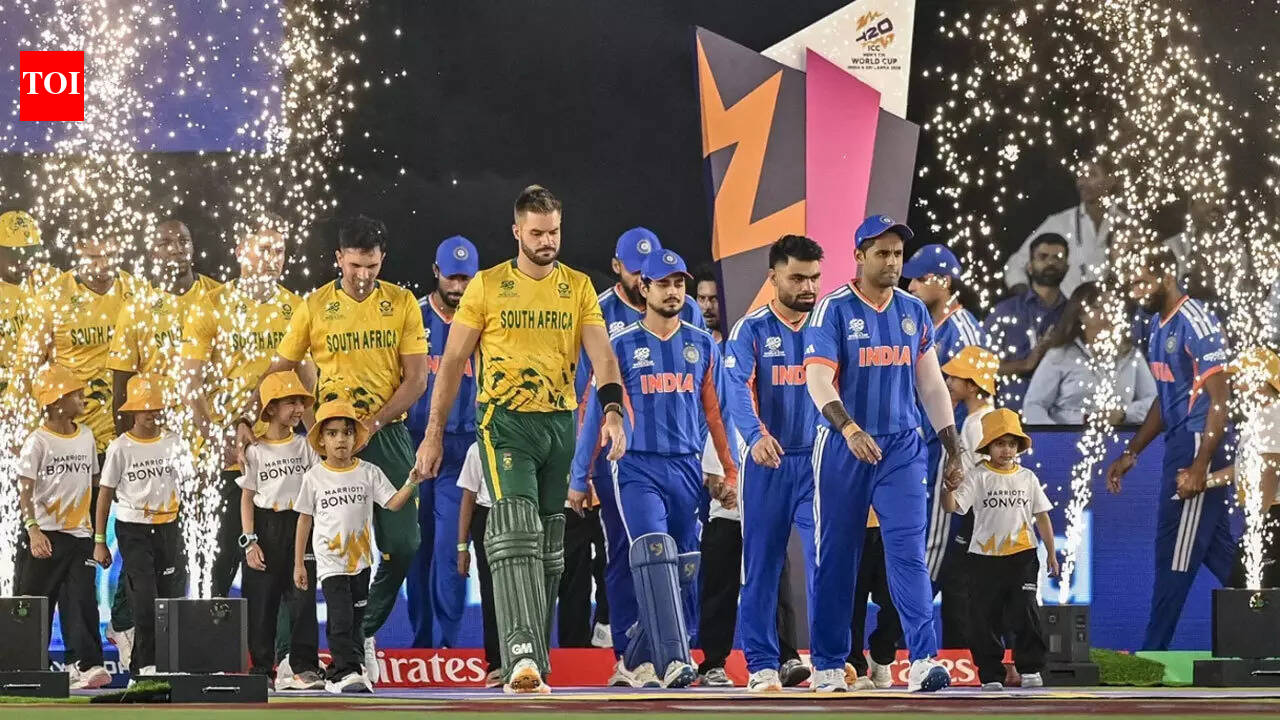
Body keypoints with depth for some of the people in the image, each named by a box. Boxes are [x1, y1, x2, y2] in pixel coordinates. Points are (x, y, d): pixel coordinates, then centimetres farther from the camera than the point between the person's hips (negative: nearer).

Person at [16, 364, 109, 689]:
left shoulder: (85, 436, 9)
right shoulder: (38, 441, -8)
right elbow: (25, 492, -13)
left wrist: (98, 530, 15)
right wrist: (33, 531, -26)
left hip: (79, 534, 4)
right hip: (45, 536, -4)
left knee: (82, 600, -5)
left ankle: (85, 666, -9)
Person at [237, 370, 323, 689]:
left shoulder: (305, 446, 7)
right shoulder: (255, 451, 2)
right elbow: (247, 497, 3)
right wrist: (249, 540, -5)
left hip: (300, 523, 1)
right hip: (266, 527, -1)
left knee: (302, 597, -5)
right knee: (261, 601, 1)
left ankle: (304, 667, -2)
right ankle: (262, 669, 8)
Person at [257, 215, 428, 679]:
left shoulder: (402, 304, 2)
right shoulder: (316, 306, 1)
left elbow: (416, 379, -2)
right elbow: (279, 370, 6)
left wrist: (373, 422, -15)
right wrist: (247, 418, -7)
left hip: (388, 433, 1)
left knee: (402, 543, -3)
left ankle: (365, 628, 18)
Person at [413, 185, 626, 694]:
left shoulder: (578, 287, 8)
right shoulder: (487, 286, 2)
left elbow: (601, 355, -2)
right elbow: (453, 362, 4)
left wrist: (612, 412, -20)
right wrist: (434, 433, 1)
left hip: (561, 423, 4)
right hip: (506, 422, -4)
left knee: (549, 547, 8)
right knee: (516, 530, -21)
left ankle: (531, 668, 16)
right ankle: (522, 652, -32)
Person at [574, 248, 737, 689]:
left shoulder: (703, 346, 10)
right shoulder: (621, 347, 2)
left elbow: (716, 411, 13)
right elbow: (596, 414, 4)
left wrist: (730, 471, 9)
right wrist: (579, 478, 5)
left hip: (687, 470, 4)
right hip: (637, 468, -4)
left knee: (683, 569, 5)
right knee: (654, 556, -21)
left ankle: (639, 657, 19)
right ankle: (674, 659, -27)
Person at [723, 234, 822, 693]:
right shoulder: (751, 330, -1)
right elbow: (739, 389, -16)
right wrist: (756, 434, -35)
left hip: (819, 462, 1)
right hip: (767, 464, -1)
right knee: (762, 564, 3)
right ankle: (762, 665, 10)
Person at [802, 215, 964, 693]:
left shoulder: (914, 312, 9)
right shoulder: (834, 310, -6)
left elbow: (931, 384, 14)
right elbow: (818, 378, -18)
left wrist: (952, 447, 10)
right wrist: (848, 428, -33)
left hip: (902, 447, 3)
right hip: (843, 448, -3)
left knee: (909, 552, -9)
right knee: (836, 558, 4)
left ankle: (923, 661, -16)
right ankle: (828, 666, 14)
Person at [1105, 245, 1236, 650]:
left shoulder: (1195, 323, -16)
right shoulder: (1160, 325, 12)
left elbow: (1219, 398, -18)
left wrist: (1200, 465, -24)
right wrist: (1131, 453, 21)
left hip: (1198, 446, -10)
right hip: (1178, 445, 10)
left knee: (1175, 552, -4)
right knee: (1215, 547, 13)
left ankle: (1153, 651, 1)